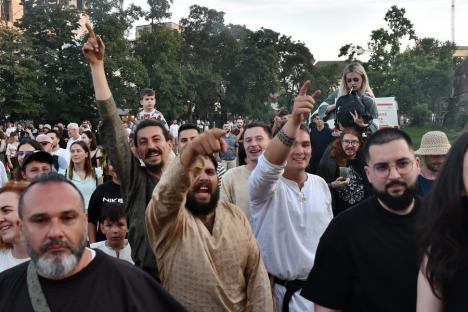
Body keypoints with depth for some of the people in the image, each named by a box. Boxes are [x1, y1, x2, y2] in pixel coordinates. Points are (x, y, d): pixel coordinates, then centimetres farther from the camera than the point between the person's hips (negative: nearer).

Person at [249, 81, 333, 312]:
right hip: (284, 290, -4)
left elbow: (329, 231, 13)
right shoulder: (266, 185, -14)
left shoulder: (320, 184, 4)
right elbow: (268, 165, -37)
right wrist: (293, 121, -51)